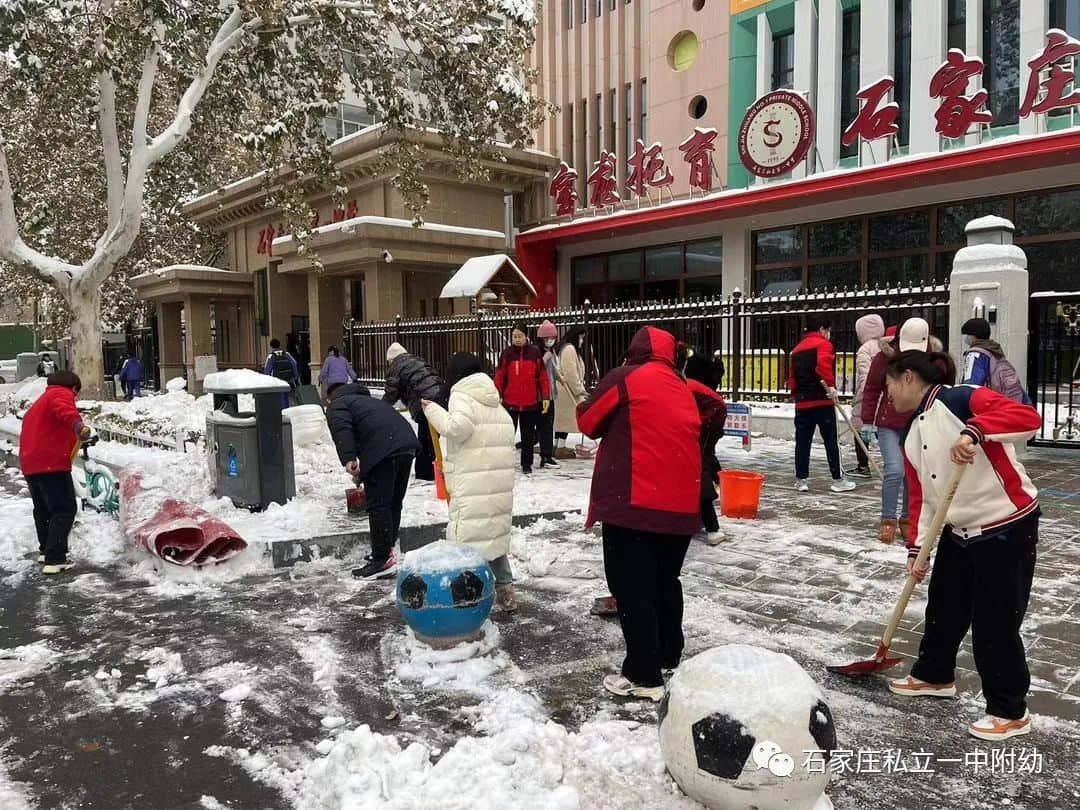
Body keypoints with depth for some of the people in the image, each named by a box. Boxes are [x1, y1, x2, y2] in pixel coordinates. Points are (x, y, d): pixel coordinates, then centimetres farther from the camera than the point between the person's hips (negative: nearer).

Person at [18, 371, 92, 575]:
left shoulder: (40, 402, 30)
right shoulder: (62, 394, -1)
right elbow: (63, 408, -26)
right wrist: (77, 423, -45)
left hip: (29, 464, 10)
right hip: (51, 463, -10)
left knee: (43, 508, 24)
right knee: (64, 510, -7)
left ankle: (45, 550, 40)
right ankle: (55, 560, -12)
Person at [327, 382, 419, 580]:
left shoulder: (337, 406, 15)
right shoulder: (367, 400, 40)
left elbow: (342, 430, -8)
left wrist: (348, 459, -21)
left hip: (382, 451, -8)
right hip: (407, 443, 8)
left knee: (378, 505, -3)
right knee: (394, 503, 17)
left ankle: (382, 561, -2)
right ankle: (387, 552, 27)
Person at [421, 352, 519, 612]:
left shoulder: (461, 395, -4)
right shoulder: (494, 401, 20)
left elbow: (458, 427, -21)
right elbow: (507, 437, 17)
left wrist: (433, 410, -5)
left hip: (473, 486, -8)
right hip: (501, 482, 8)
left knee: (465, 537, -6)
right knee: (495, 533, 18)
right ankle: (505, 591, 24)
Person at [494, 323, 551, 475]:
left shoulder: (535, 353, -1)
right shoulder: (507, 353, -2)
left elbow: (543, 376, 1)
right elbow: (499, 376, -1)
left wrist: (546, 397, -2)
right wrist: (498, 395, -8)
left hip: (530, 403, 0)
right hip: (509, 402, 0)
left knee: (528, 435, 10)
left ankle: (526, 465, 22)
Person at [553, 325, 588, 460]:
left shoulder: (565, 348, 19)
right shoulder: (569, 349, -14)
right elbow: (571, 374, -19)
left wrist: (580, 390, 16)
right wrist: (580, 391, -14)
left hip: (562, 388, 10)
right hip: (566, 389, -10)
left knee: (561, 417, 12)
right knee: (566, 417, -6)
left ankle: (558, 446, 18)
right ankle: (561, 448, -3)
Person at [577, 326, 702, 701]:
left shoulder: (625, 377, -4)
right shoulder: (683, 391, 16)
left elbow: (588, 421, 3)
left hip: (634, 500, -7)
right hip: (681, 504, 7)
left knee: (632, 587, 0)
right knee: (666, 581, 21)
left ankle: (644, 676, 3)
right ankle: (669, 656, 34)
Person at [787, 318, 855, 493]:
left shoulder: (797, 349, 19)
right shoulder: (823, 343, -2)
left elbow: (792, 379, 18)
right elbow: (824, 365, -22)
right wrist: (830, 385, -21)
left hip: (802, 402, 6)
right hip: (822, 401, -6)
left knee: (802, 442, 7)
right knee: (831, 442, 1)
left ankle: (801, 479, 7)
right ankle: (838, 480, 6)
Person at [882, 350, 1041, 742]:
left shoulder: (961, 400, -17)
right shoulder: (911, 436, 8)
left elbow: (1028, 416, -31)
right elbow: (921, 496, 8)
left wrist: (974, 431, -43)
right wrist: (917, 547, 2)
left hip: (1007, 528, -8)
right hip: (959, 532, 9)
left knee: (995, 622, 0)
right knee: (943, 608, 19)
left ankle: (1010, 712, 18)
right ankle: (934, 675, 41)